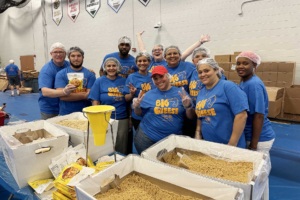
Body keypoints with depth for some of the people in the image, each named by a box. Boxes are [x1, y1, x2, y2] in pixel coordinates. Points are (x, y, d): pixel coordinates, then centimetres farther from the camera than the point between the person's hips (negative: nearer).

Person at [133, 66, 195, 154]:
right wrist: (136, 107, -9)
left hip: (173, 139, 0)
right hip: (147, 137, 1)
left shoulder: (180, 93, 0)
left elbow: (191, 117, 1)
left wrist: (188, 107, -18)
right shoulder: (149, 94, 3)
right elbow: (139, 113, 10)